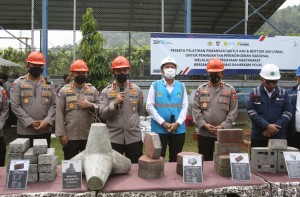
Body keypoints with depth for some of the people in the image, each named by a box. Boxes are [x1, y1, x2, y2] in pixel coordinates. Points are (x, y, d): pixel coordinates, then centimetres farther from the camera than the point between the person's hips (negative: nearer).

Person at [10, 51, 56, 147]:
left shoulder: (49, 84, 9)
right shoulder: (18, 83, 1)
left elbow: (54, 105, 4)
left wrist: (47, 121, -11)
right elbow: (15, 106, -6)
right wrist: (30, 123, -13)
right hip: (25, 131, -2)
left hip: (45, 131, 3)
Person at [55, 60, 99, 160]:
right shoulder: (64, 90, 0)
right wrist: (61, 134, -8)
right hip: (70, 136, -2)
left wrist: (90, 105, -15)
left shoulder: (93, 90, 6)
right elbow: (59, 113, -3)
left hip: (89, 136, 2)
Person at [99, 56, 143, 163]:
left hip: (134, 137, 2)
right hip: (114, 138, -1)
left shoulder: (137, 90, 5)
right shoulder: (106, 91, 0)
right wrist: (115, 103, -19)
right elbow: (102, 114, -8)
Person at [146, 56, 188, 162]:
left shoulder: (181, 86, 8)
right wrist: (163, 123, -12)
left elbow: (185, 107, 4)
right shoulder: (155, 85, 1)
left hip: (178, 129, 2)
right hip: (159, 128, -2)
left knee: (175, 159, 12)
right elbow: (150, 106, -4)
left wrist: (177, 123, -10)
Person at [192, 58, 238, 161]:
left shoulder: (230, 90, 3)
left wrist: (222, 126, -13)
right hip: (204, 133, 1)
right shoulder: (201, 89, 5)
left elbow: (233, 111, -2)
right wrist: (204, 124, -11)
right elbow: (196, 109, 0)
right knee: (205, 160, 10)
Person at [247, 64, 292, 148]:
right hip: (258, 136, -1)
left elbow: (288, 113, -1)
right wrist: (267, 126, -16)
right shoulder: (254, 93, 0)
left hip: (279, 136, 1)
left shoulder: (283, 93, 5)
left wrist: (274, 127, -13)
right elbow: (251, 112, -7)